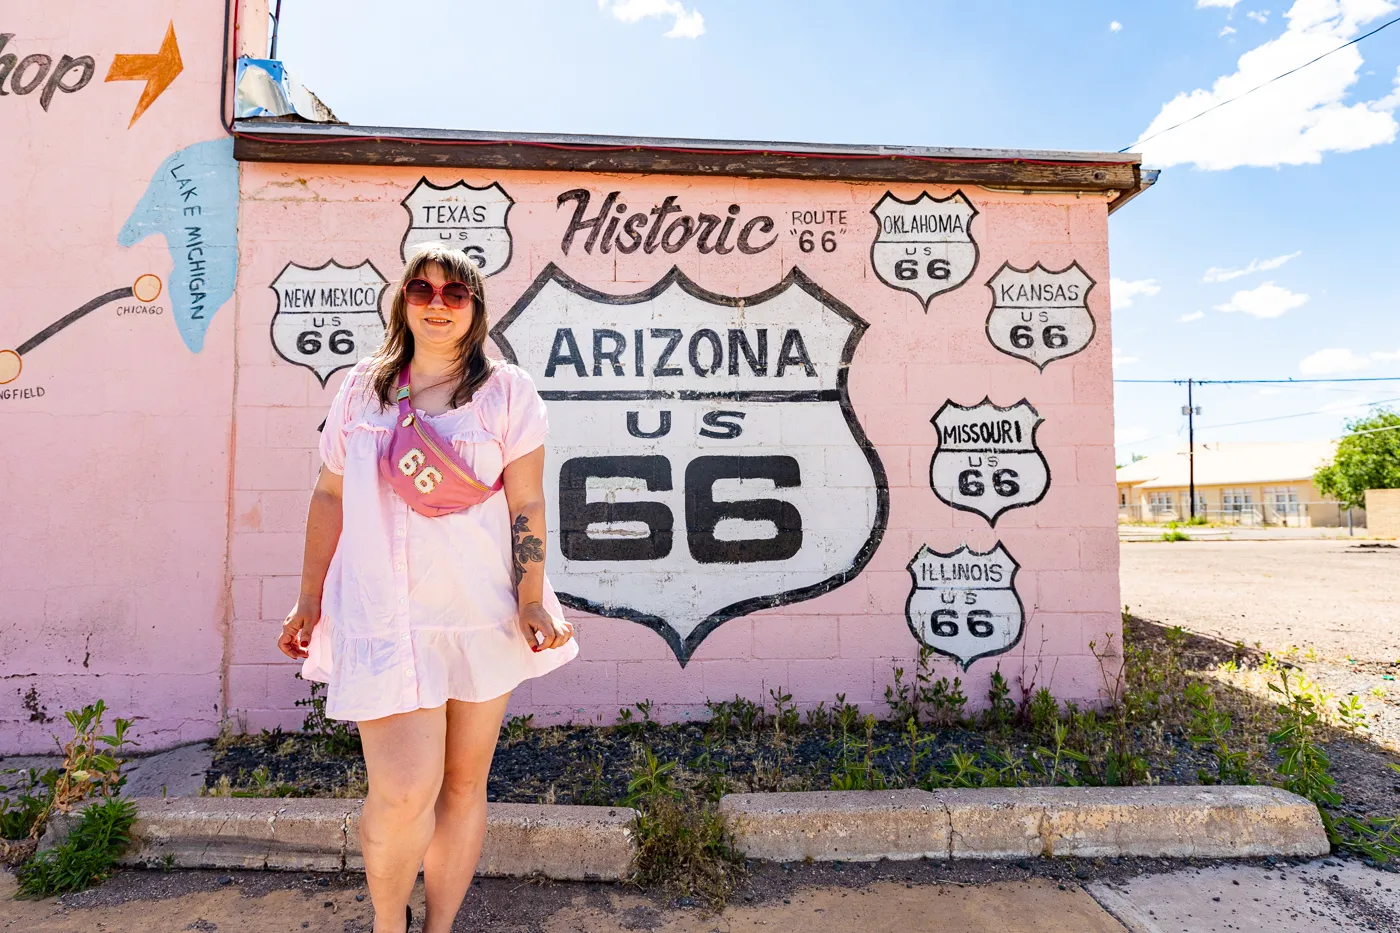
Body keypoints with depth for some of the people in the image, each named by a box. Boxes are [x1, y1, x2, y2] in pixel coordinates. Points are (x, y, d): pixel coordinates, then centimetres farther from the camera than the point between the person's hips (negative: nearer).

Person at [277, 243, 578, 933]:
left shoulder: (506, 392, 1)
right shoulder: (362, 387, 8)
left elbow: (527, 505, -2)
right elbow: (329, 496, 12)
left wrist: (531, 600, -10)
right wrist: (309, 600, 11)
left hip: (480, 614, 0)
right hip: (381, 616, 0)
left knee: (464, 784, 10)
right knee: (404, 792, -6)